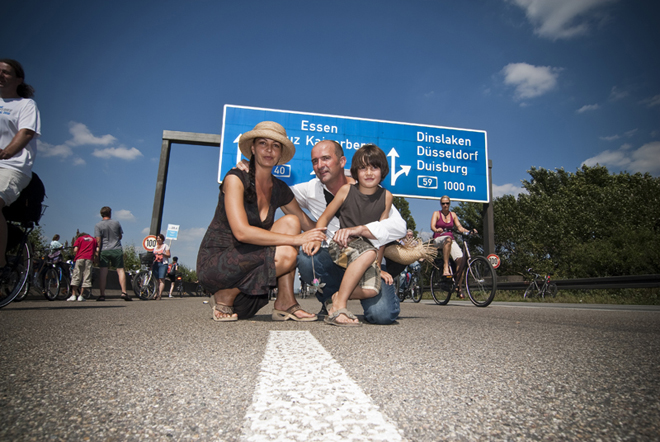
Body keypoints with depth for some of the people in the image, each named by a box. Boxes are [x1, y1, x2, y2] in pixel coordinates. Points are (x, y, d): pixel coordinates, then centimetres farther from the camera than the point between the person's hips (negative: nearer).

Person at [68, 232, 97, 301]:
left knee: (76, 276, 1)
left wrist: (75, 256, 20)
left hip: (79, 258, 0)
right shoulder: (94, 239, 23)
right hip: (89, 259, 0)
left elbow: (75, 250, 4)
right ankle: (80, 296, -2)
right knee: (86, 277, 1)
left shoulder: (79, 238, 19)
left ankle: (73, 295, -5)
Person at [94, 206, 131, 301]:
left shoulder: (98, 225, -1)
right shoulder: (116, 223, 5)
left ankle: (102, 294, 0)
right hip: (117, 250, 1)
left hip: (104, 250, -1)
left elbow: (98, 239, -8)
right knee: (120, 270, 2)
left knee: (103, 272, 0)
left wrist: (98, 249, 0)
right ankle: (124, 292, -5)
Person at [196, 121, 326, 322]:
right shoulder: (236, 179, -14)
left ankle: (285, 303, -9)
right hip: (214, 264, -6)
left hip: (248, 259, 6)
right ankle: (225, 297, -5)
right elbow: (242, 232, -26)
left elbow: (309, 224, 11)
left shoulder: (280, 190, 5)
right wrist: (296, 239, -27)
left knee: (290, 221, -12)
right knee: (286, 255, -27)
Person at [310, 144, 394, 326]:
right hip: (342, 245, -2)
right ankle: (339, 307, -25)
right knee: (369, 253, -36)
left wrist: (378, 266, 5)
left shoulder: (386, 197, 2)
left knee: (372, 289, -25)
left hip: (369, 247, 3)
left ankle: (336, 297, 5)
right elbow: (325, 217, 4)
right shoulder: (346, 190, -3)